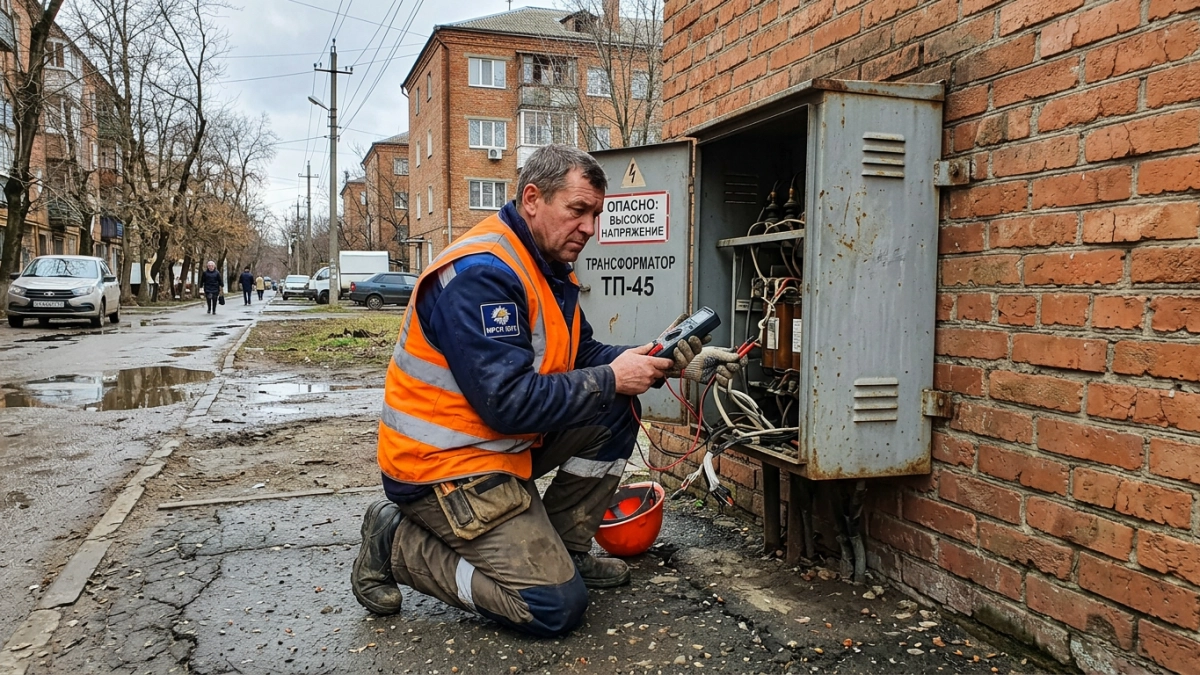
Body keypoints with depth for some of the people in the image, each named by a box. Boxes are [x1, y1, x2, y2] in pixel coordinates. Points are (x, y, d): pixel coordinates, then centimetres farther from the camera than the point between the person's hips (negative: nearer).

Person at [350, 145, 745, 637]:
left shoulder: (546, 267, 8)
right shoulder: (481, 274, -24)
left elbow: (581, 356, 10)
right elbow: (510, 402, -28)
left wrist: (652, 362, -7)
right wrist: (611, 379, -20)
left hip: (502, 444, 10)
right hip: (445, 466, -9)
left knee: (617, 411, 1)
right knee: (557, 606, -11)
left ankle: (562, 550, 11)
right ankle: (396, 544, 2)